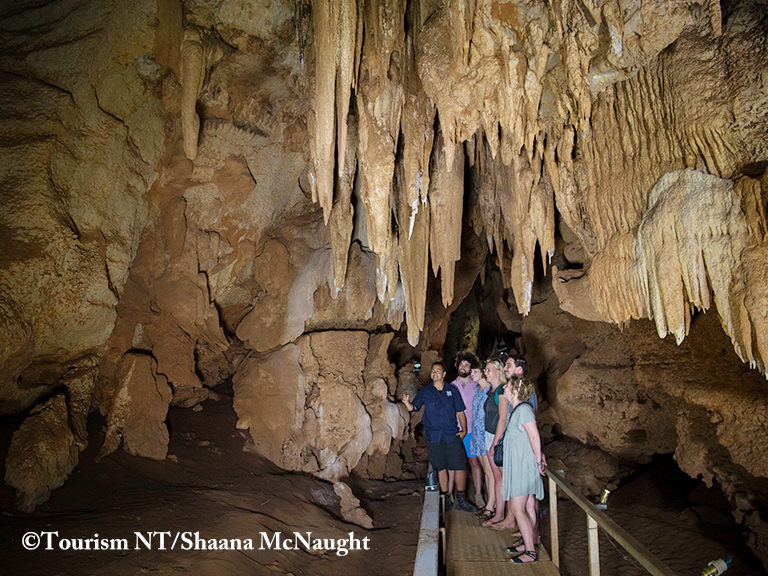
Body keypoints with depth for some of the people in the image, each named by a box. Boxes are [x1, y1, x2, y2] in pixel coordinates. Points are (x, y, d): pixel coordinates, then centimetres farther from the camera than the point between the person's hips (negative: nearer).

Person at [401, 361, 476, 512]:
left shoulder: (452, 390, 7)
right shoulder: (425, 392, 6)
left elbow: (460, 412, 11)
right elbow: (414, 407, -5)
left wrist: (464, 430, 0)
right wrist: (407, 402, -27)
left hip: (452, 435, 0)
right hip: (433, 436, 0)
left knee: (460, 466, -2)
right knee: (441, 468, 6)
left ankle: (461, 500, 13)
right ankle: (444, 500, 20)